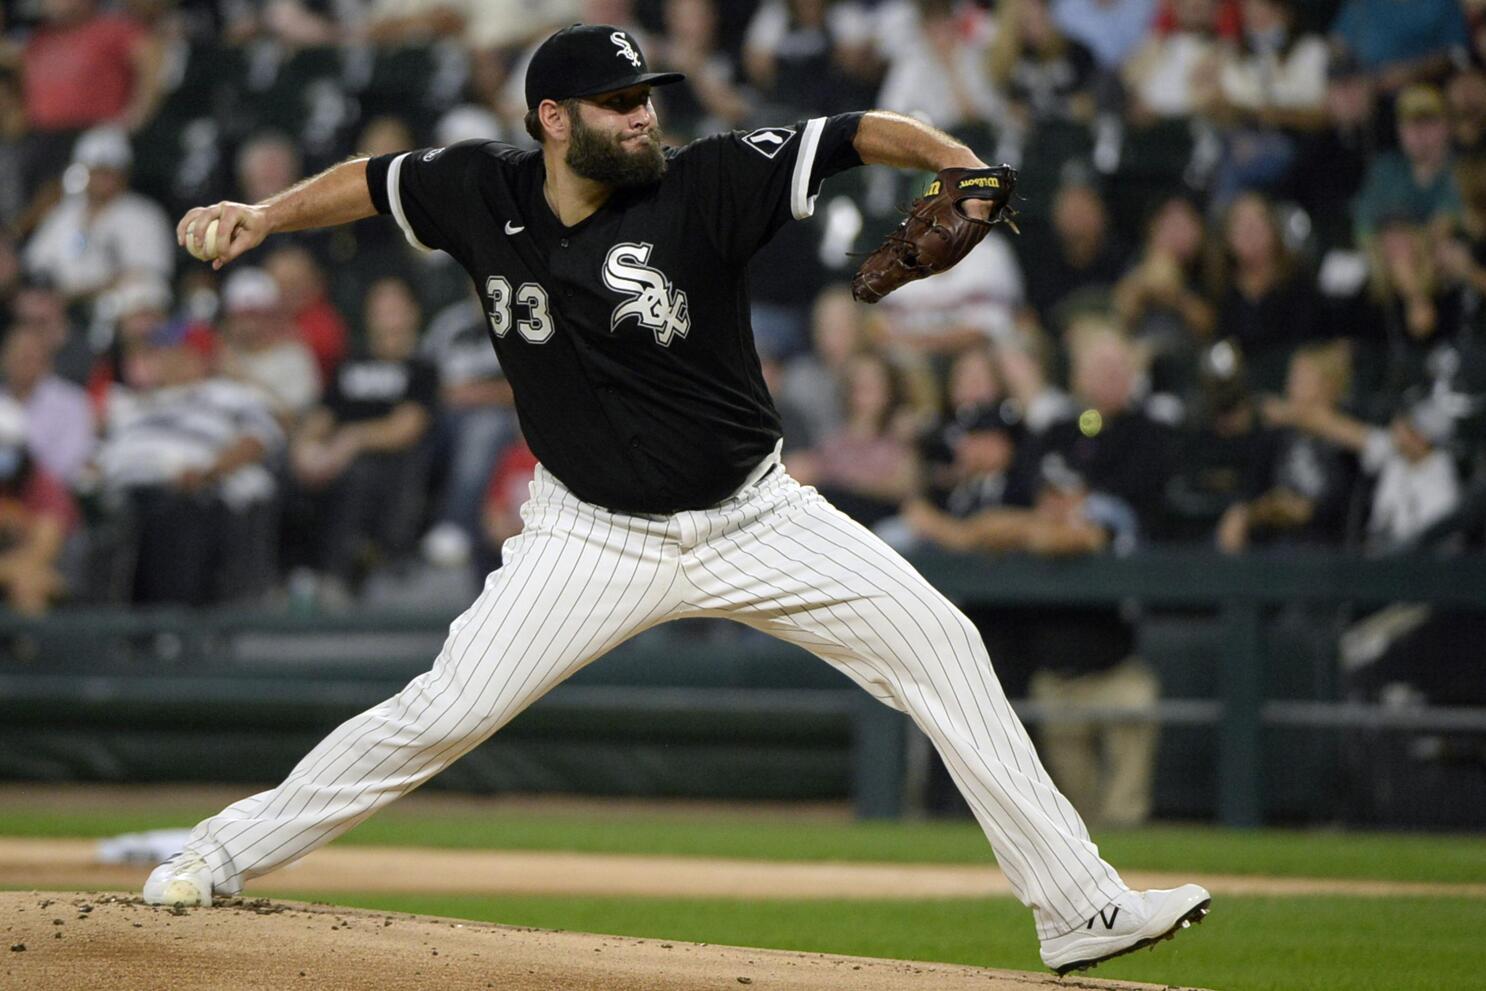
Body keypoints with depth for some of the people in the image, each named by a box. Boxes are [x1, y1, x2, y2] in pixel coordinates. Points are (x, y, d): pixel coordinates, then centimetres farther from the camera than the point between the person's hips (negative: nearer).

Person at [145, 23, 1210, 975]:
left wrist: (963, 171, -36)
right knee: (444, 711, -9)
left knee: (938, 644, -9)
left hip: (755, 519, 0)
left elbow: (864, 136, -20)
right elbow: (376, 180, 14)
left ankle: (1080, 909, -3)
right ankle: (223, 854, 8)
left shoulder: (706, 184, -15)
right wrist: (269, 214, 3)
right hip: (594, 537, 0)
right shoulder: (481, 193, -6)